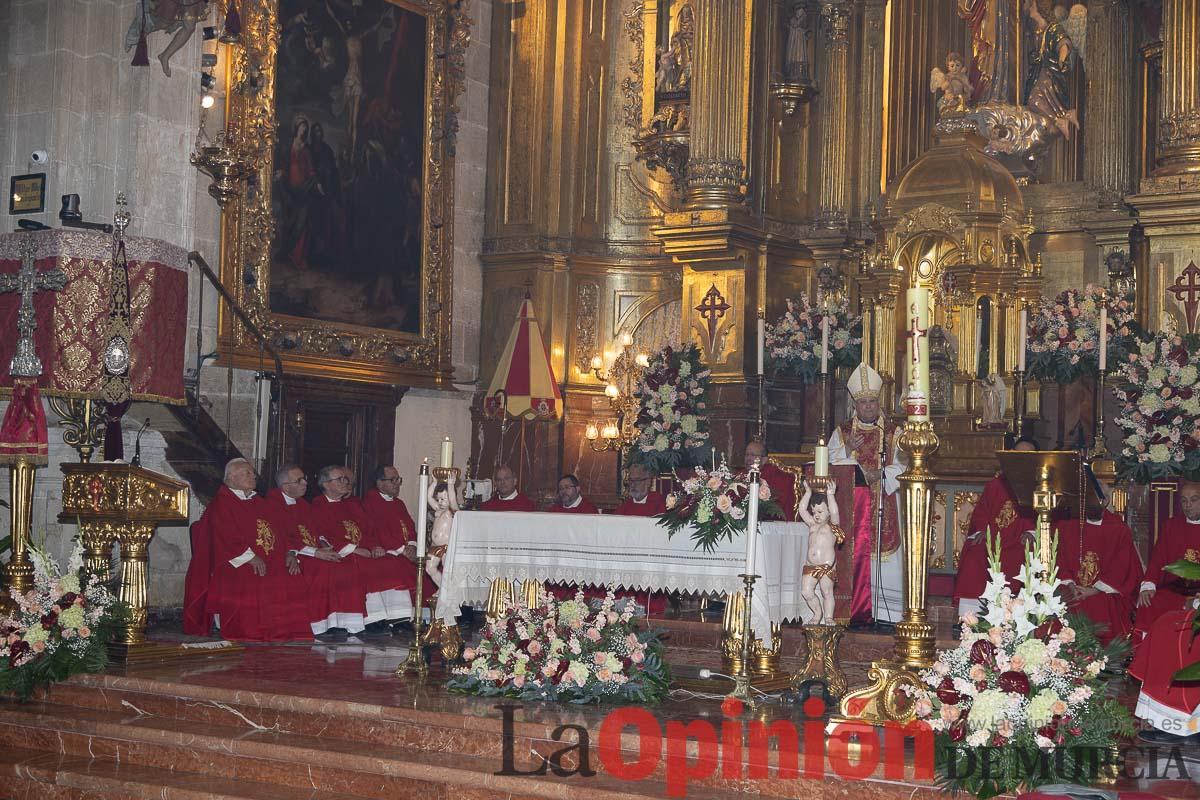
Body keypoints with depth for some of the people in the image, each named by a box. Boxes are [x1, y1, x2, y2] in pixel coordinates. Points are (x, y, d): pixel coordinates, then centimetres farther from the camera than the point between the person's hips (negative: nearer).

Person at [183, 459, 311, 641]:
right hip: (235, 565, -6)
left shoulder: (258, 502, 26)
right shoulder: (221, 503, 3)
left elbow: (276, 533, 22)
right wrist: (250, 556, -21)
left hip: (269, 563, 6)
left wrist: (287, 553, 2)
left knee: (288, 586, -20)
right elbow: (225, 538, -10)